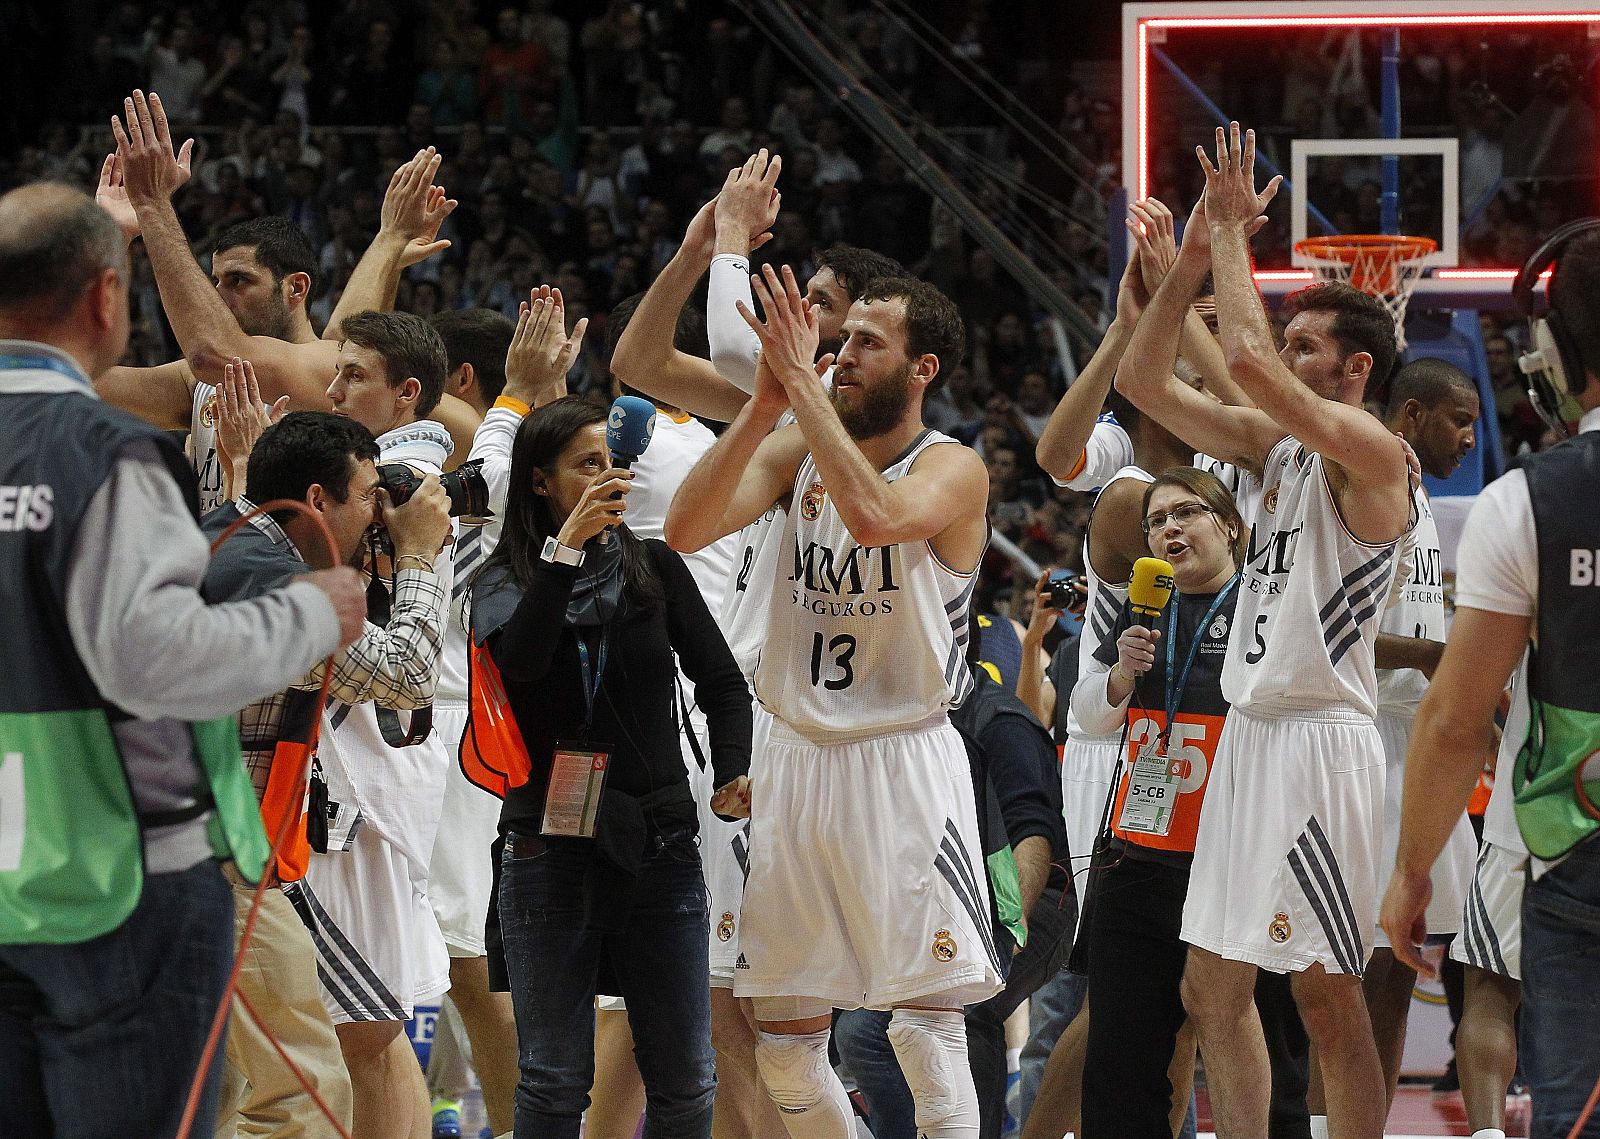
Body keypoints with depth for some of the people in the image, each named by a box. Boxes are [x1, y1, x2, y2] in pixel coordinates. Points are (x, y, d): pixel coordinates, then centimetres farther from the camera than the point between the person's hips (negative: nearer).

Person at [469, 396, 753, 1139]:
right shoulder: (504, 582, 2)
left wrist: (732, 773, -10)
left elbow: (721, 680, 7)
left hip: (661, 847, 2)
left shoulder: (655, 568, 6)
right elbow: (519, 660, -19)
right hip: (552, 850, -2)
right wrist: (567, 545, -22)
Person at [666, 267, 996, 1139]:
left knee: (926, 1028, -11)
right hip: (799, 762, 6)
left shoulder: (951, 469, -9)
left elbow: (876, 515, -31)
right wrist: (767, 402, -16)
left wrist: (802, 378, -27)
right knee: (784, 1038, 10)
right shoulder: (797, 450, 6)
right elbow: (686, 530, -8)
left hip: (904, 767, -6)